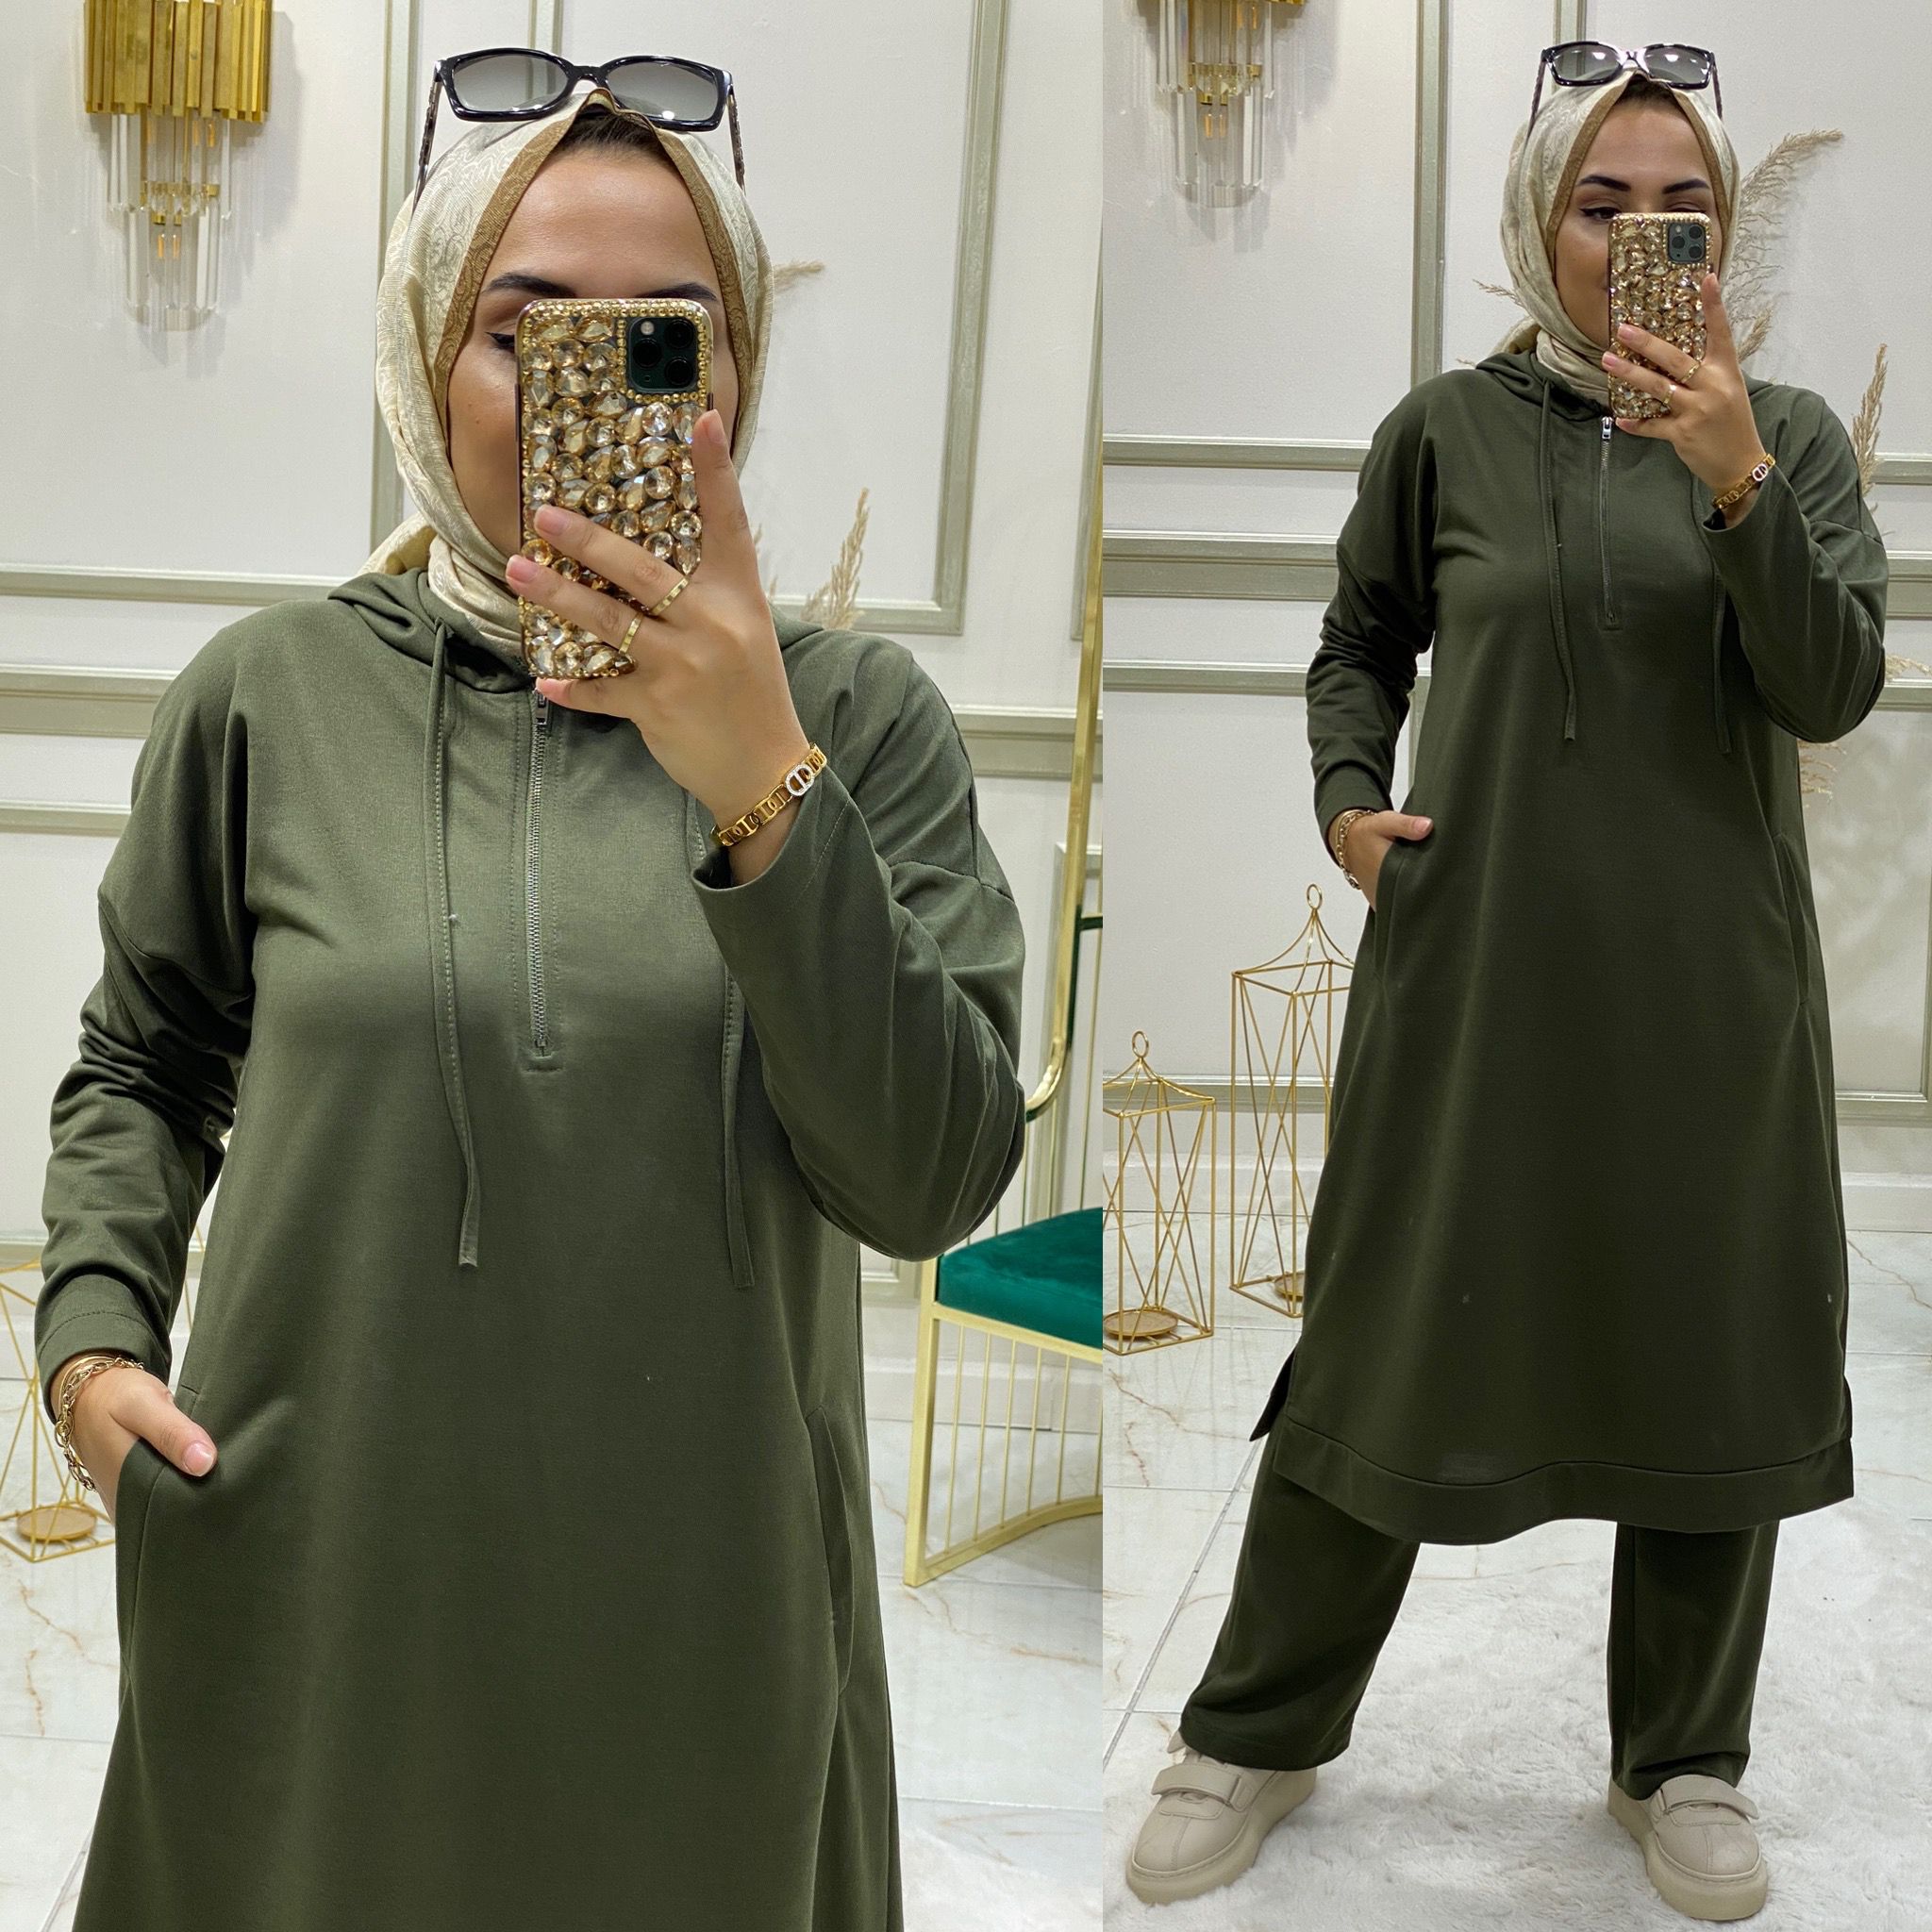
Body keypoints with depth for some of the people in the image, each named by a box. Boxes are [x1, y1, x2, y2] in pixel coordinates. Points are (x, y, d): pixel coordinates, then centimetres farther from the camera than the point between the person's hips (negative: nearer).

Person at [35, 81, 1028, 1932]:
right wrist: (93, 1330, -3)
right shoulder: (268, 695, -2)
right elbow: (144, 1064, 13)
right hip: (319, 1597, 1)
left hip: (707, 1611, 0)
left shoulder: (857, 715, -5)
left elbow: (931, 1183, -15)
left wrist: (760, 793, -25)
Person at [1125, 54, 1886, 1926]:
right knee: (1391, 1334, 6)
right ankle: (1257, 1732, 24)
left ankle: (1684, 1758, 30)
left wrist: (1736, 482, -19)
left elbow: (1834, 690, -7)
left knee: (1711, 1353, 9)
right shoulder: (1449, 430, 3)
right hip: (1478, 959, -1)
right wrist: (1349, 794, -2)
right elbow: (1357, 643, 16)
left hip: (1709, 976, 1)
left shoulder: (1788, 433, 4)